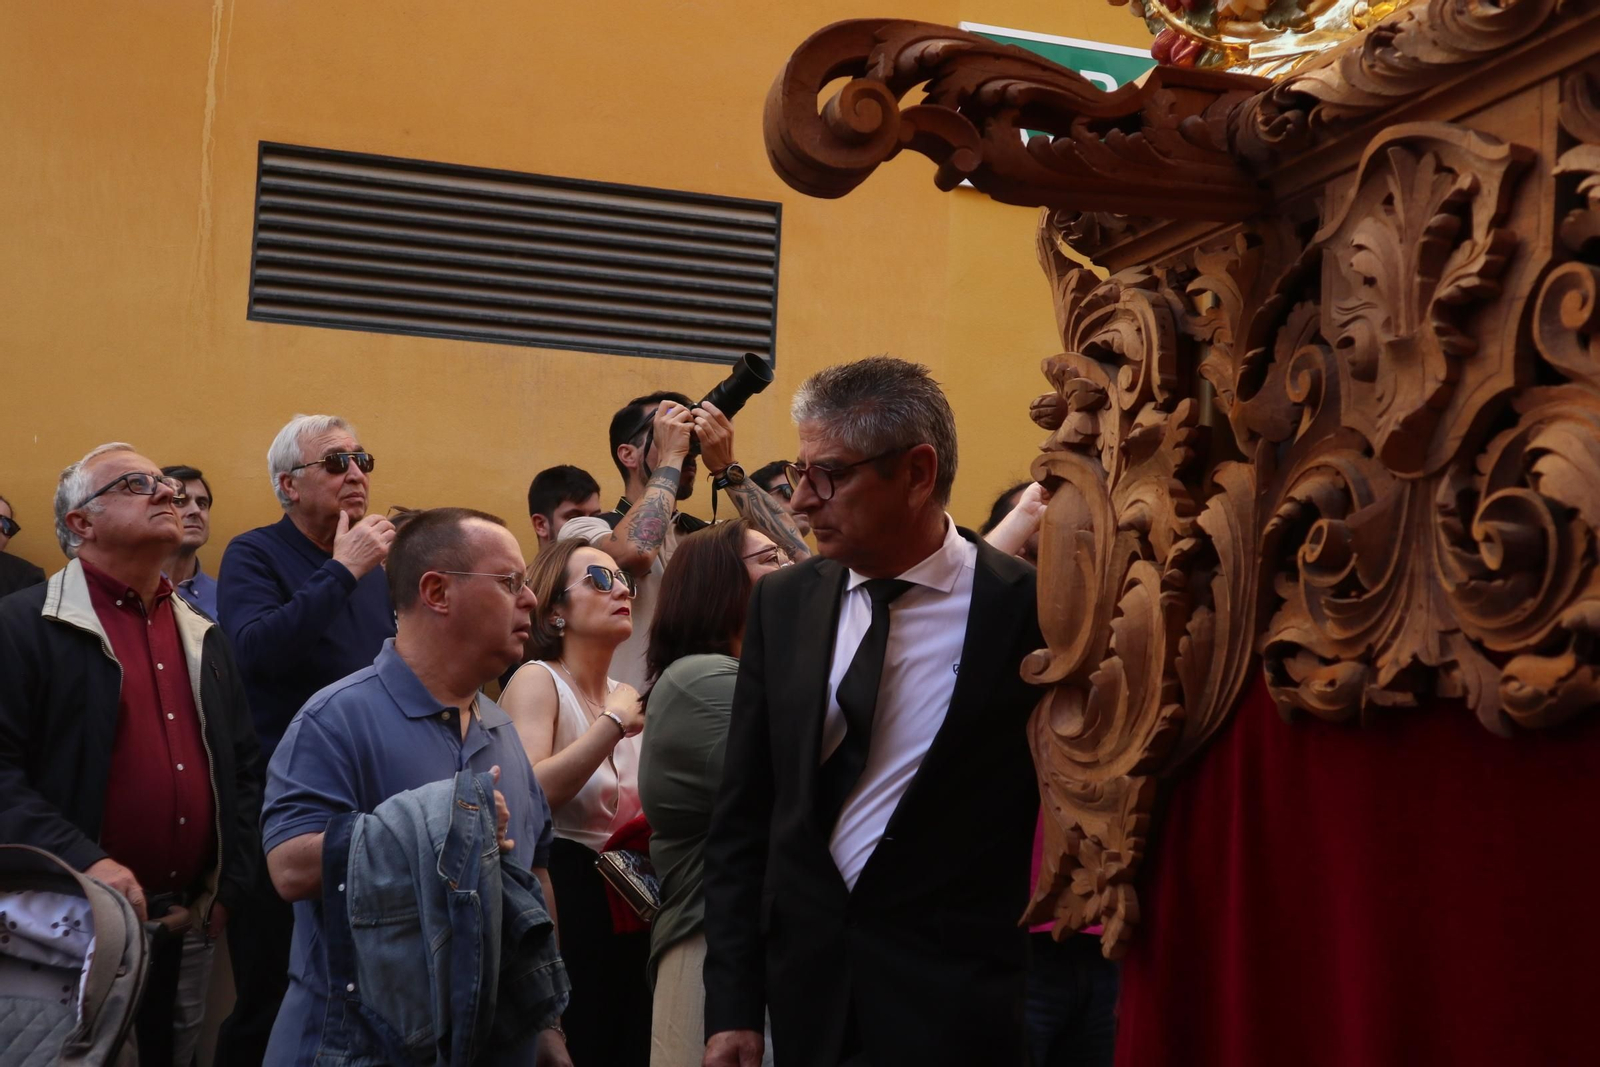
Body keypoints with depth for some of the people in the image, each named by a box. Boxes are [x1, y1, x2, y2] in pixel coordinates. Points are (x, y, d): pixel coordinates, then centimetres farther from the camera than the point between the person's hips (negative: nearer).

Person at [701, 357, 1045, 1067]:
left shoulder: (1031, 611, -12)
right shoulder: (782, 603, 1)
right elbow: (742, 819, 5)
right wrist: (733, 1006, 2)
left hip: (956, 1007, -4)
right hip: (806, 992, 4)